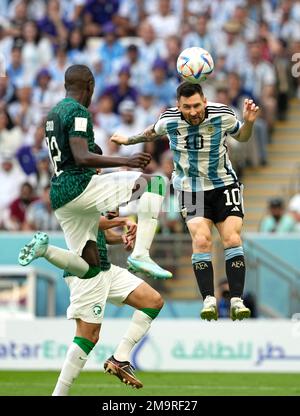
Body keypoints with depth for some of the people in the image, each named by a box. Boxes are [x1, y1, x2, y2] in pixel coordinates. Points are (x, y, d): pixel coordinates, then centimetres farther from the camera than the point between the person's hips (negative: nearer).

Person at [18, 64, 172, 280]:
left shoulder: (54, 112, 20)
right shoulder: (78, 112, -8)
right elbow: (82, 158, -21)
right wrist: (126, 161, -24)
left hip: (59, 195, 9)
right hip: (80, 187, -9)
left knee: (89, 268, 12)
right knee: (154, 183, -7)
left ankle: (45, 249, -8)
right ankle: (140, 254, -16)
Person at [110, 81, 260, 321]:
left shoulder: (222, 115, -15)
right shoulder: (169, 120, -14)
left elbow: (241, 137, 7)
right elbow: (153, 133, 12)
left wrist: (249, 122, -12)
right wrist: (128, 140, 22)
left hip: (224, 184, 0)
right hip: (191, 188, 0)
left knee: (232, 238, -15)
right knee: (201, 240, -20)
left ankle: (237, 301, -15)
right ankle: (209, 299, -18)